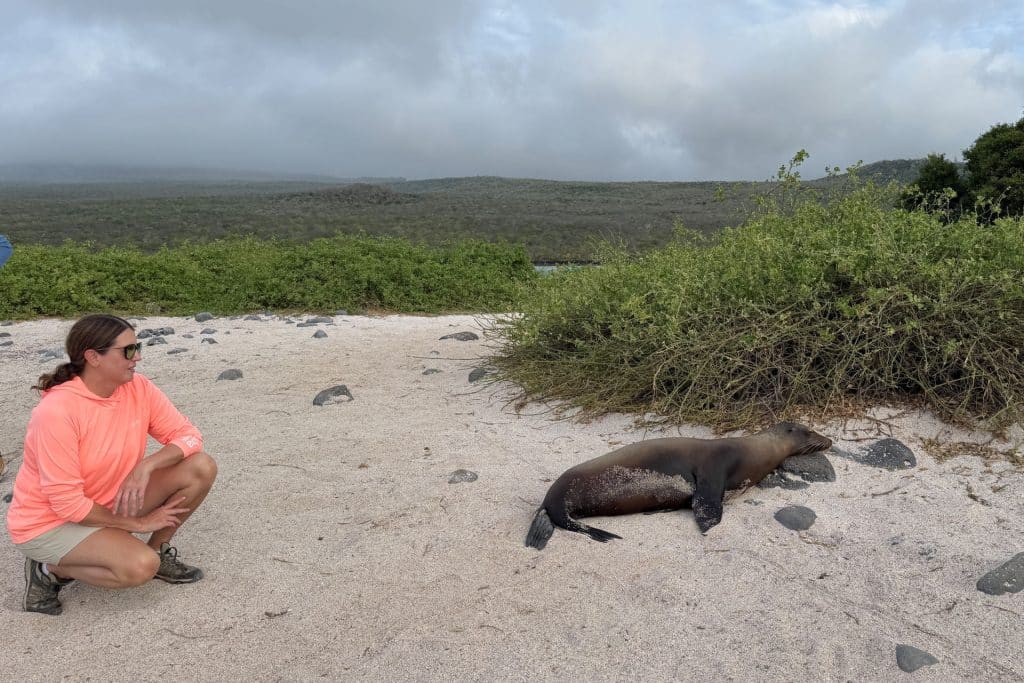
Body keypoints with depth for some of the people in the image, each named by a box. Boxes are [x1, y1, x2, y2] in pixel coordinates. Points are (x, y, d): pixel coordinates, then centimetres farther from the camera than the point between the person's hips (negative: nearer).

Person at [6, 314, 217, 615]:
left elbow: (188, 434, -10)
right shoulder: (56, 411, -29)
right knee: (141, 566, -30)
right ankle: (50, 570, -2)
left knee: (201, 468, -13)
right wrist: (138, 523, -18)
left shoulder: (138, 388, -11)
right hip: (50, 522, -6)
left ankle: (158, 550, 7)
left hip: (112, 502, 6)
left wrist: (146, 466, -29)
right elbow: (67, 503, -26)